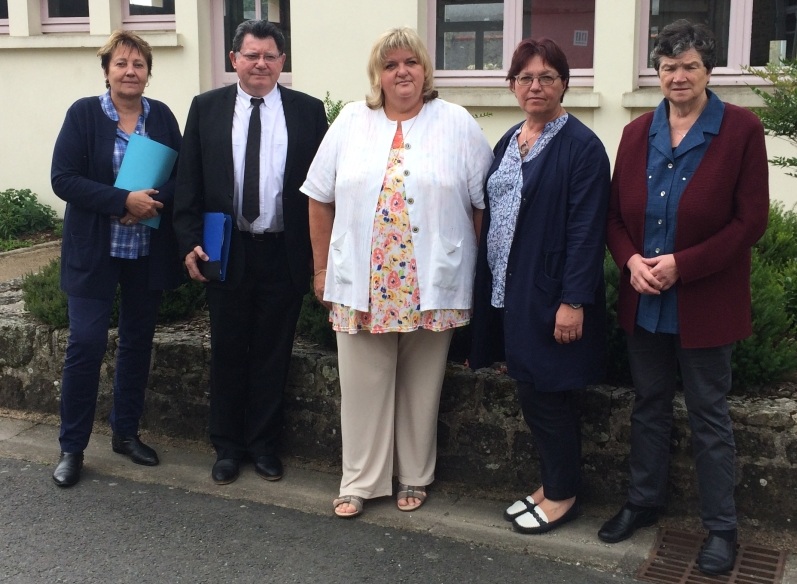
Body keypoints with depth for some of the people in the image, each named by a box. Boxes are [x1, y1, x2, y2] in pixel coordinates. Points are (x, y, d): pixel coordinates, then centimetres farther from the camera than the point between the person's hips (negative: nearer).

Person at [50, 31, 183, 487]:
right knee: (87, 343, -5)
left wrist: (153, 201, -18)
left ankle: (127, 433, 28)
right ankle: (72, 446, 10)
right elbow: (64, 179, -11)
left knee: (138, 342, 12)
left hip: (149, 251, 3)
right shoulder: (83, 114, -5)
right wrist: (124, 201, -21)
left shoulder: (162, 116, 3)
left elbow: (182, 176, 2)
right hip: (95, 250, -3)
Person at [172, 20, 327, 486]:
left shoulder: (308, 111, 1)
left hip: (285, 252, 0)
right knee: (228, 352, 10)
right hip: (226, 251, 1)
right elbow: (189, 181, 3)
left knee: (274, 353, 9)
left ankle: (264, 444, 25)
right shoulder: (206, 108, 3)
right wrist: (190, 241, -5)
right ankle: (228, 447, 25)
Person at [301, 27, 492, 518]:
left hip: (431, 287, -1)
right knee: (363, 385, 7)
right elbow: (321, 197, 8)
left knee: (421, 386, 10)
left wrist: (473, 270, 1)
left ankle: (415, 477, 26)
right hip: (361, 283, 1)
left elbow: (483, 202, 2)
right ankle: (360, 480, 20)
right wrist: (322, 267, 7)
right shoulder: (351, 122, 5)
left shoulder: (458, 124, 1)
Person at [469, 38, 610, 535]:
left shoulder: (581, 146, -11)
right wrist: (491, 285, 11)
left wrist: (574, 301, -20)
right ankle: (550, 483, 29)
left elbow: (586, 230, -16)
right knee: (531, 391, 14)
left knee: (550, 394, 1)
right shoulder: (509, 142, 13)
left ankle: (563, 494, 18)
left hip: (550, 293, -7)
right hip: (510, 289, 7)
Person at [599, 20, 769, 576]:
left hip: (705, 303, -4)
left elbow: (751, 221, -12)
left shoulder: (742, 129, -8)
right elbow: (616, 213, 8)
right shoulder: (638, 133, 5)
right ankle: (644, 501, 34)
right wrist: (631, 259, -11)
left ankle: (721, 526, 22)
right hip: (644, 301, 4)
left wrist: (682, 265, -19)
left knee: (709, 415, 7)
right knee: (649, 405, 17)